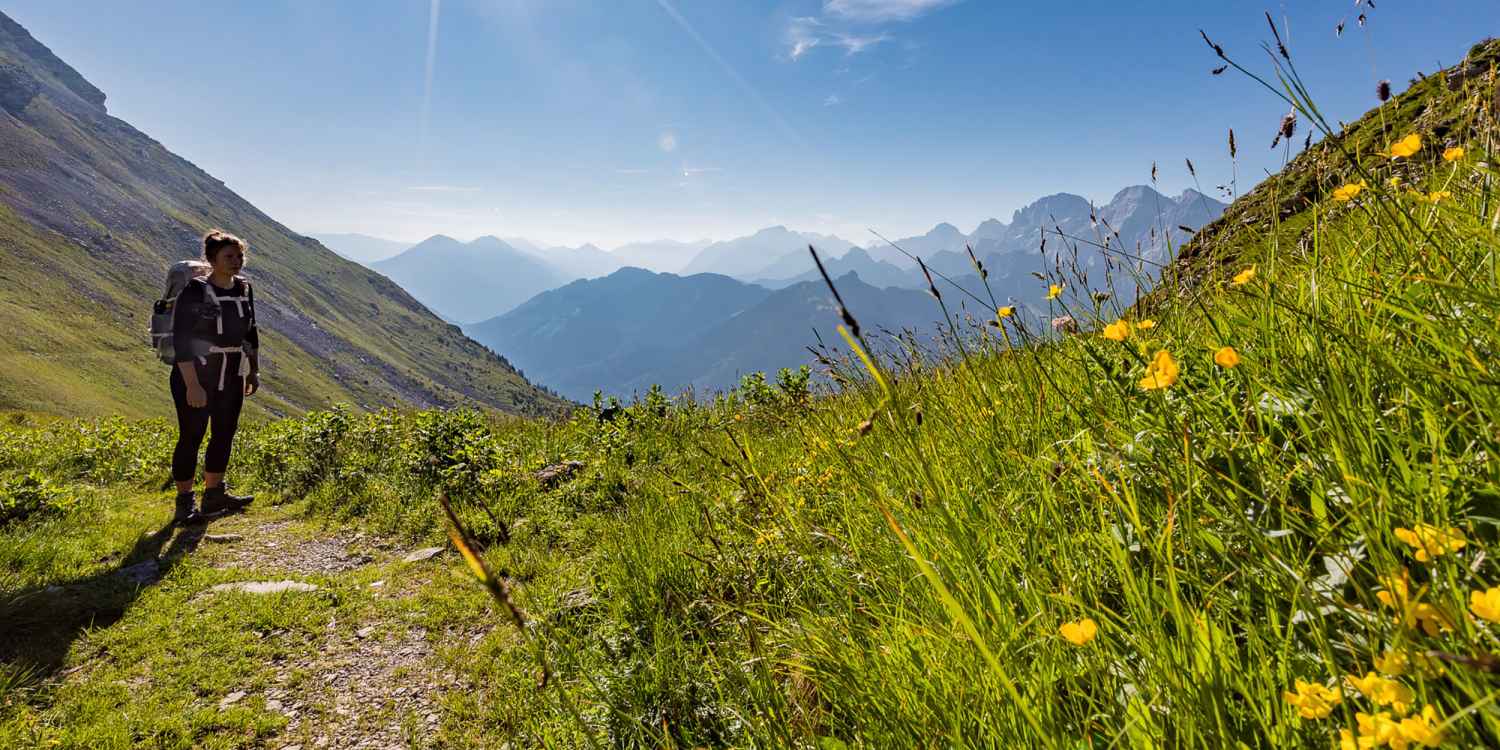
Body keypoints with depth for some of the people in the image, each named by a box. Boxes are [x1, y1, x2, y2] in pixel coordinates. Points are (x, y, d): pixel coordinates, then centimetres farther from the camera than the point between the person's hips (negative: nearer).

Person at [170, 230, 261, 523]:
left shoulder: (244, 289, 3)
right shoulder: (194, 291, -16)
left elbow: (250, 332, 15)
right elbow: (181, 341, -17)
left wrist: (254, 370, 15)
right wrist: (193, 386, -21)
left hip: (231, 378, 6)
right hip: (195, 377, -6)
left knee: (224, 434, 12)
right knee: (191, 437, 0)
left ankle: (214, 495, 27)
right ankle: (184, 505, 11)